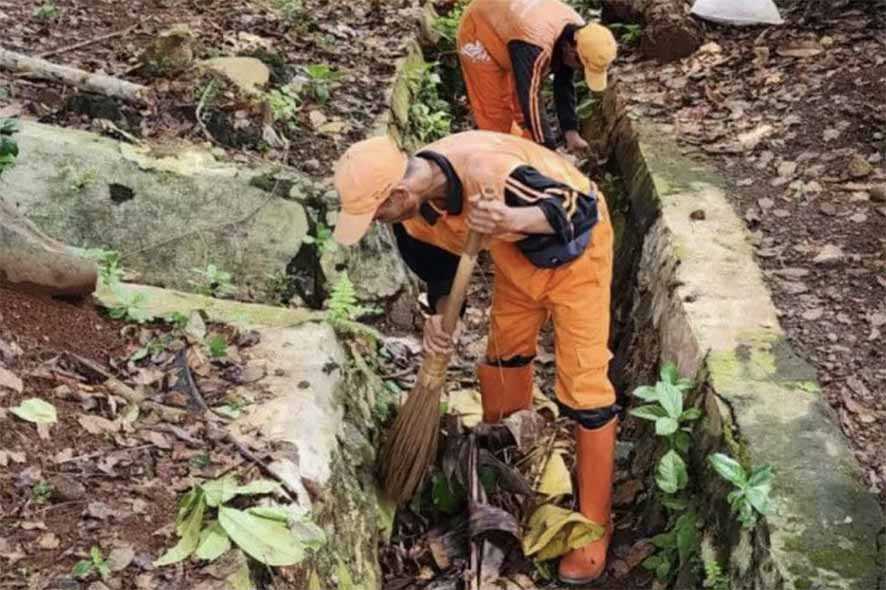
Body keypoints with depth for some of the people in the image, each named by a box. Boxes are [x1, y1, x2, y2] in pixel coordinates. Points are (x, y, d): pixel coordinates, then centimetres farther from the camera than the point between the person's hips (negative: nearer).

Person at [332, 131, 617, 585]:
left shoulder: (486, 169, -41)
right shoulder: (414, 208, -15)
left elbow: (572, 206, -35)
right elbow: (439, 258, 4)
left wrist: (510, 219, -53)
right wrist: (439, 314, -11)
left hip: (574, 246, -7)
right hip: (517, 252, 8)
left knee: (582, 385, -7)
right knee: (504, 352, 20)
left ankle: (594, 525, 4)